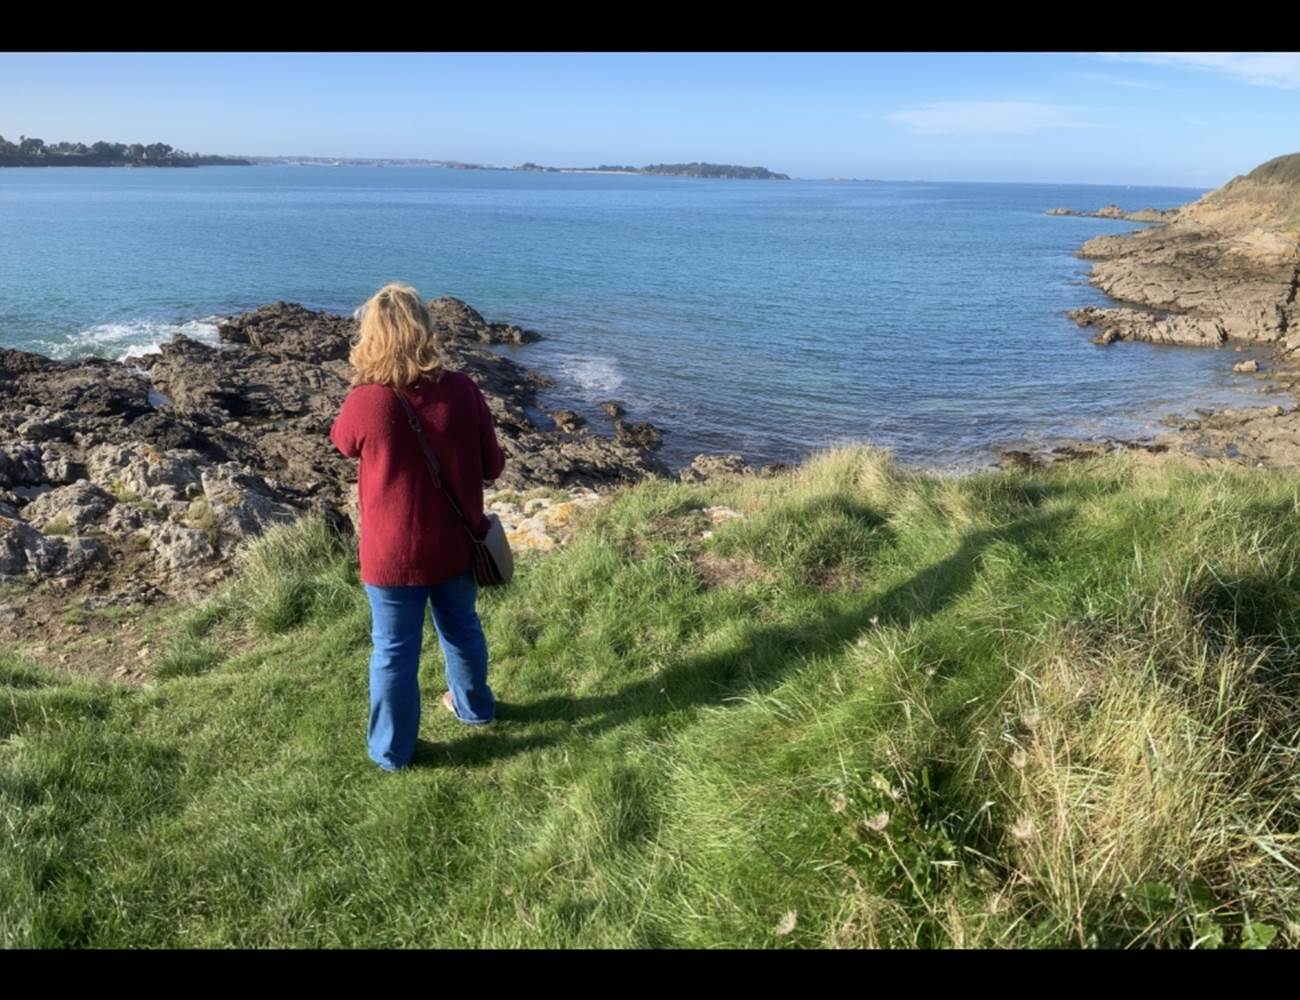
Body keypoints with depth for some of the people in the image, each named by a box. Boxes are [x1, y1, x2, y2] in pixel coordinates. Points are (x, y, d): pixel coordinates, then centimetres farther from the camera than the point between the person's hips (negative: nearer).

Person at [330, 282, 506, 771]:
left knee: (394, 651, 15)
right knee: (461, 627, 26)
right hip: (455, 544, 3)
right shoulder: (461, 389, -15)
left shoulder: (366, 402, -21)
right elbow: (493, 465, -4)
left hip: (393, 554, -3)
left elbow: (343, 443, 4)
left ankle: (392, 750, 32)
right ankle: (474, 705, 49)